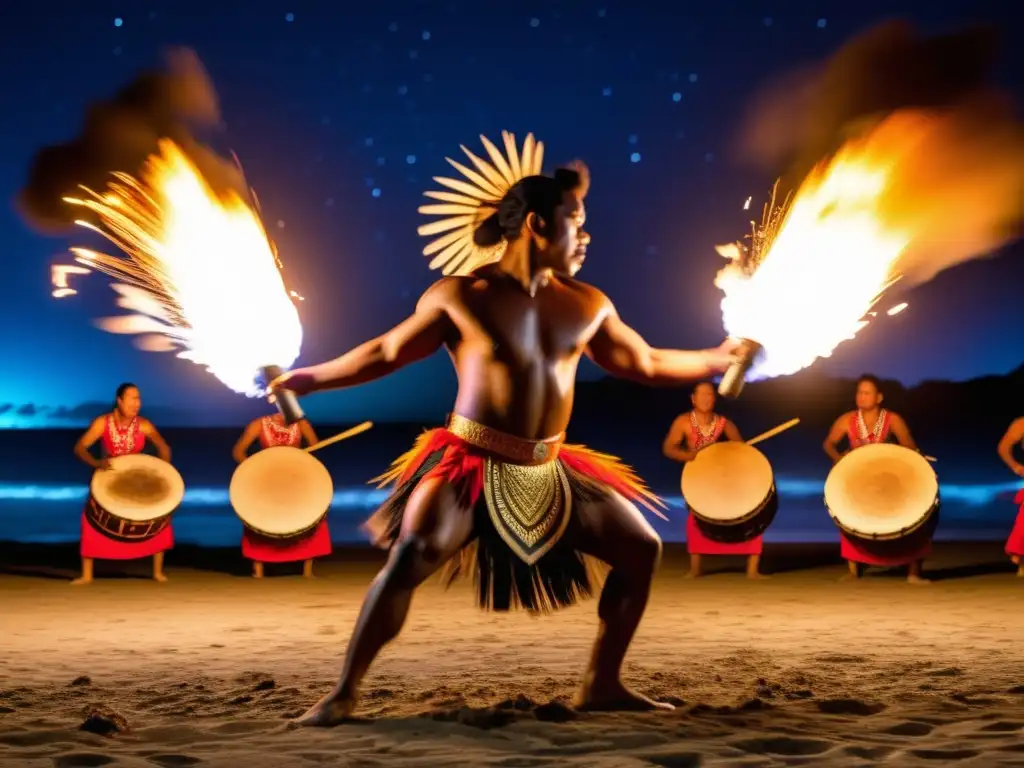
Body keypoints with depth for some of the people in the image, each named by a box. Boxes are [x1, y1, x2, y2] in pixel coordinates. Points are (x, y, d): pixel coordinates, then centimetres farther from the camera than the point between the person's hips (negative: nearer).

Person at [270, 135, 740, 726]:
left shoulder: (589, 306, 7)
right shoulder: (462, 295, -5)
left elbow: (644, 364, 20)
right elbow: (387, 352, 3)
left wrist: (717, 361, 20)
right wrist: (310, 378, 2)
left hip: (547, 473, 6)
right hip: (470, 467, -5)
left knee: (643, 548, 4)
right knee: (410, 557, -27)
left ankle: (603, 685, 16)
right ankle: (344, 694, -14)